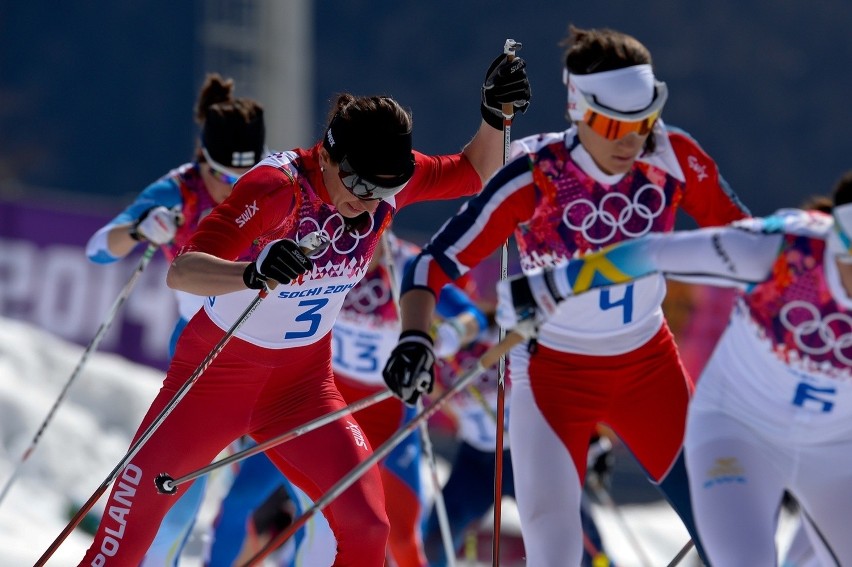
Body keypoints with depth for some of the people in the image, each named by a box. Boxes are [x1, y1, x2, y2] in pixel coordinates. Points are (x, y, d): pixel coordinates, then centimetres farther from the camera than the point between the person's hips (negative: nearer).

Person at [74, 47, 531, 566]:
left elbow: (475, 174, 5)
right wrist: (254, 273, -57)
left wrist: (495, 118, -15)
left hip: (304, 381, 4)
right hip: (216, 369, -4)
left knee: (366, 524, -12)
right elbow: (181, 272, -38)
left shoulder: (391, 177, -13)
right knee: (138, 506, 1)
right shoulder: (278, 187, -29)